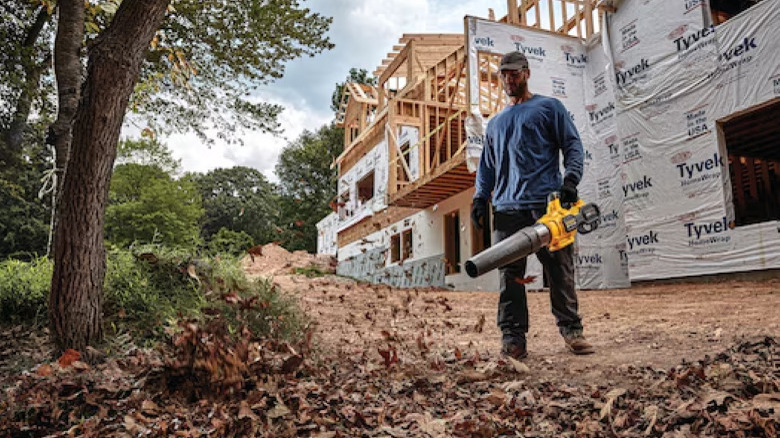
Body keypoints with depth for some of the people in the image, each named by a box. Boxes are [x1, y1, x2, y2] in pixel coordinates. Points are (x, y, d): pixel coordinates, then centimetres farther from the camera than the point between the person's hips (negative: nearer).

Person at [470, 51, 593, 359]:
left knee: (560, 270, -1)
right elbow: (487, 165, 25)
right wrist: (480, 197, 9)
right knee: (510, 275, -1)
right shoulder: (495, 123, 27)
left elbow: (573, 145, 6)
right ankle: (513, 337, 2)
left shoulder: (549, 107, 15)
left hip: (547, 203, -3)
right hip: (507, 207, 4)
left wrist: (571, 179, -11)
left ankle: (571, 330, 10)